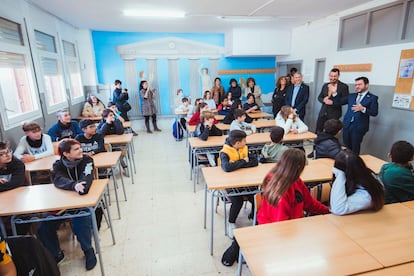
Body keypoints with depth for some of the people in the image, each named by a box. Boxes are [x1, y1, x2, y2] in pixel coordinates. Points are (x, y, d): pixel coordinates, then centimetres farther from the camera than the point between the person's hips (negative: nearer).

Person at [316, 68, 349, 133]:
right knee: (317, 132, 7)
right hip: (323, 113, 5)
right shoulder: (325, 85, 9)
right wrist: (323, 100, -10)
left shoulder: (344, 86, -6)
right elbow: (319, 97, 13)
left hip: (334, 114, -4)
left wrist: (332, 102, -20)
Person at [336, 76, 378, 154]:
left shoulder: (372, 98, 0)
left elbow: (374, 112, -8)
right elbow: (339, 101, 15)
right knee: (346, 147, 9)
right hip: (347, 125, 4)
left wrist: (363, 109, -23)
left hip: (358, 127, -4)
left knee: (355, 148, 3)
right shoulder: (351, 96, 15)